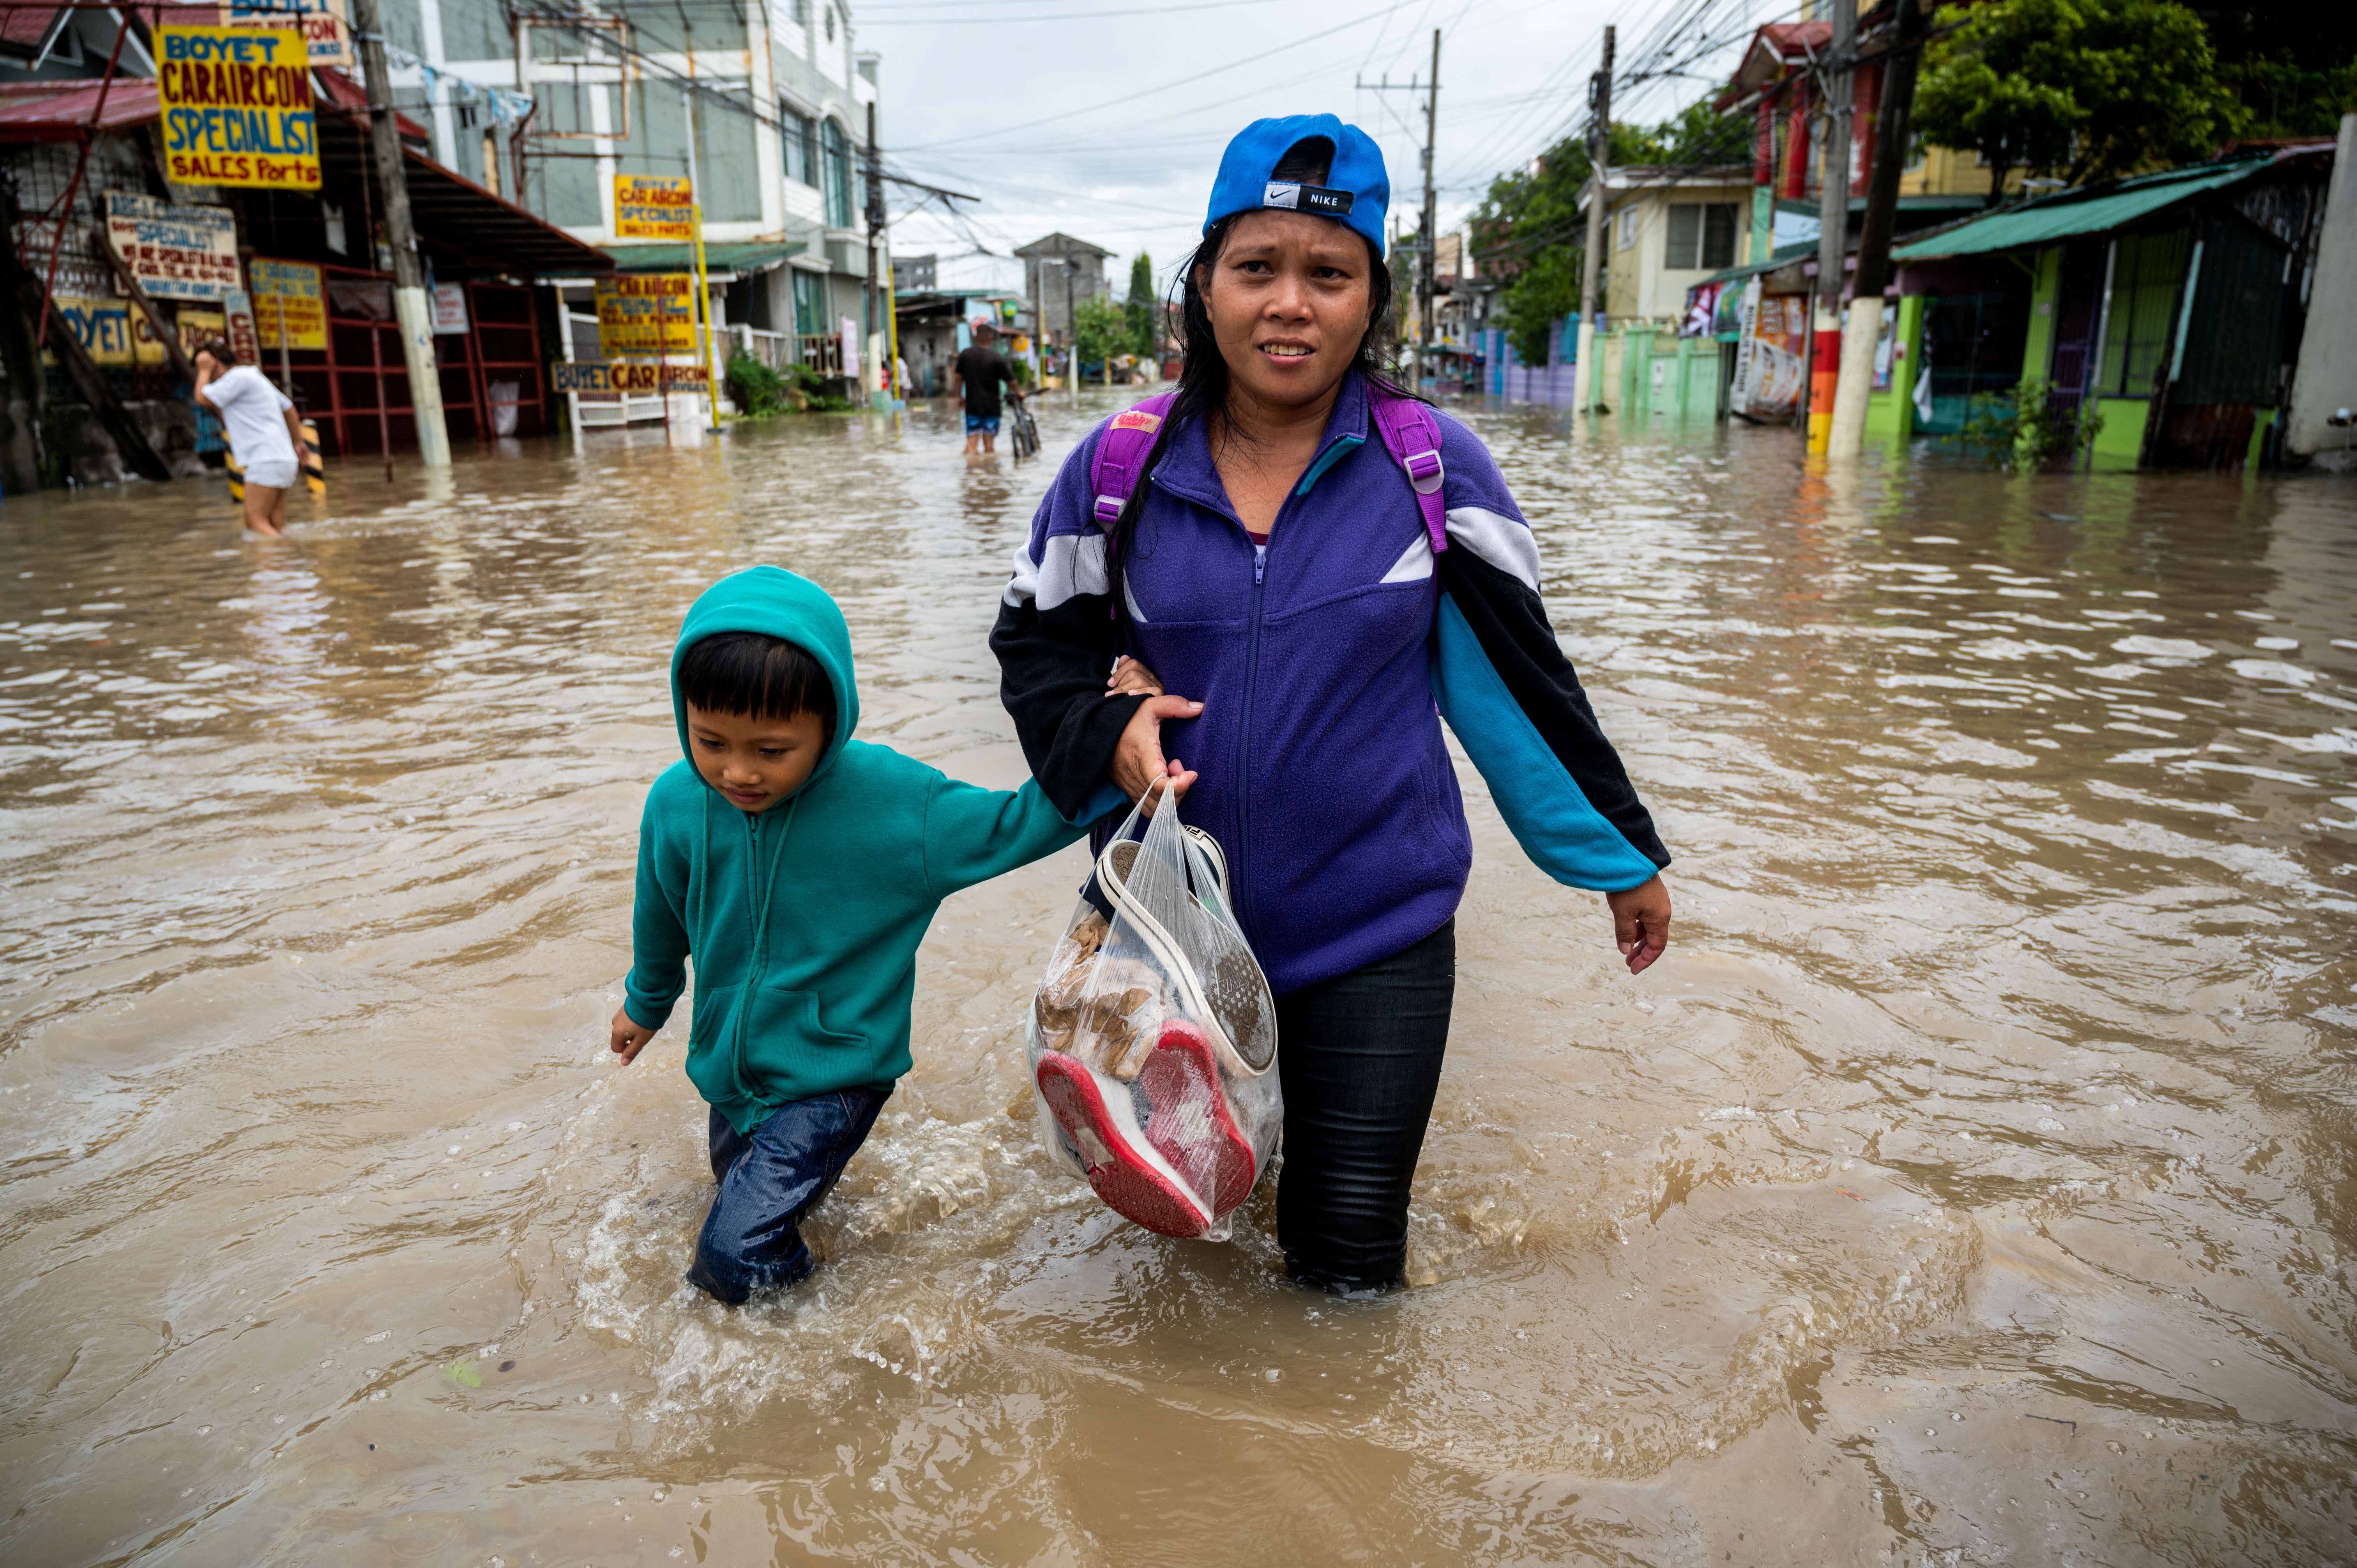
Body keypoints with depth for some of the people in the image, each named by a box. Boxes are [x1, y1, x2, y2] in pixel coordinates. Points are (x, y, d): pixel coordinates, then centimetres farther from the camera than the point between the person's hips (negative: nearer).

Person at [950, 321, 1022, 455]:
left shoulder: (965, 355, 0)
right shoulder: (998, 358, -9)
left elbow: (958, 378, 5)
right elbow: (1011, 382, -5)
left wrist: (960, 397, 18)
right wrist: (1019, 393, 14)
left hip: (972, 405, 2)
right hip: (991, 406, -2)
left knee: (972, 443, 1)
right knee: (989, 444, 7)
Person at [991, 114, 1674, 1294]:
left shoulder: (1431, 466, -7)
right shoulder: (1121, 466, -4)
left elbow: (1517, 677, 0)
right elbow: (1035, 641, 6)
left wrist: (1620, 854, 5)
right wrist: (1108, 721, -14)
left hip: (1374, 926, -1)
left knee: (1346, 1261, 6)